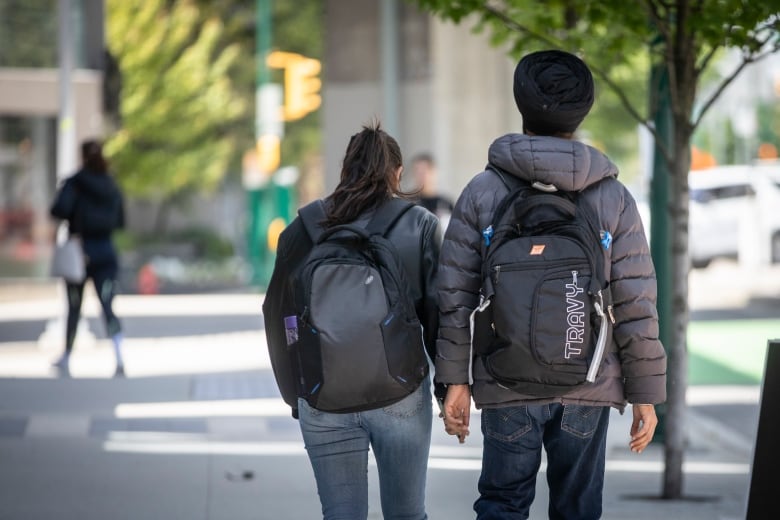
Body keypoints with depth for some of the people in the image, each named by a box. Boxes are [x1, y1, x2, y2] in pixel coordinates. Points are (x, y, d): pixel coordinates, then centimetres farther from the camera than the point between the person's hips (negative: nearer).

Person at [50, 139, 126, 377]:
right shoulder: (111, 186, 6)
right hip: (106, 253, 2)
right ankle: (119, 359, -21)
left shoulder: (75, 183, -7)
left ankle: (66, 358, 29)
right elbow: (120, 221, 13)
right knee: (108, 308, -5)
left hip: (78, 250, -2)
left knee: (74, 308, 13)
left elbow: (60, 210, -21)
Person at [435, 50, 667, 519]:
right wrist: (646, 395, 3)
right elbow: (637, 306, -3)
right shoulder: (613, 198, -2)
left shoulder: (482, 193, -2)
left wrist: (456, 379, 4)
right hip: (588, 391, 1)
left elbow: (456, 297, -2)